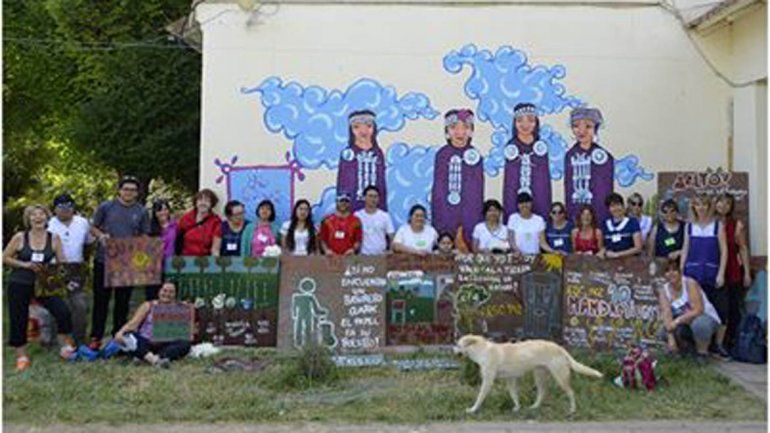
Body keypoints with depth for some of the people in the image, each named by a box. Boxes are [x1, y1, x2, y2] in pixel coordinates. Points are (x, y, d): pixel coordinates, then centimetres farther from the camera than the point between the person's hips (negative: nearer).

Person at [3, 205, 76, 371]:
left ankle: (66, 344, 7)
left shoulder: (54, 238, -1)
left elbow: (62, 263, 1)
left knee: (63, 311, -15)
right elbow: (5, 258, 0)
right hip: (19, 284, 0)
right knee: (18, 320, 4)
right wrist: (25, 264, -13)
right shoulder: (20, 238, -4)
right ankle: (21, 355, 21)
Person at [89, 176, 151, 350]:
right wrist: (100, 235, -13)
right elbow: (93, 227, 7)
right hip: (104, 259, -2)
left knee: (123, 301, 8)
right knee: (101, 299, 1)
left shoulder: (141, 212, 6)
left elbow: (144, 236, 11)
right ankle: (96, 337, 7)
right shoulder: (106, 207, 2)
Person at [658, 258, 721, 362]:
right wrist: (671, 338, -32)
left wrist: (677, 321, -32)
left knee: (698, 324, -39)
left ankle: (702, 354, -13)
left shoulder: (690, 284, -20)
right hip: (685, 322, 5)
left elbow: (698, 310, -27)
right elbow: (666, 315, -20)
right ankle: (691, 348, 9)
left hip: (707, 318, -5)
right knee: (665, 331, -17)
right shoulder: (664, 291, -7)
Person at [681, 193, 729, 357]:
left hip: (712, 274, -2)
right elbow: (685, 250, 12)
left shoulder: (718, 226, 2)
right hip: (692, 273, 2)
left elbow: (724, 250, 0)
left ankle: (719, 344, 10)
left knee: (720, 309, -3)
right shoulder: (689, 226, 9)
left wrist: (721, 273, -8)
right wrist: (680, 273, 7)